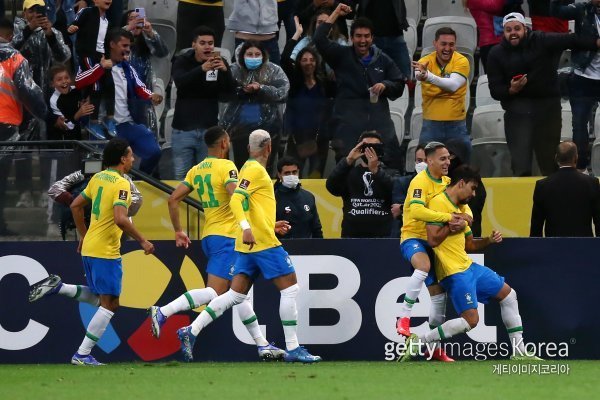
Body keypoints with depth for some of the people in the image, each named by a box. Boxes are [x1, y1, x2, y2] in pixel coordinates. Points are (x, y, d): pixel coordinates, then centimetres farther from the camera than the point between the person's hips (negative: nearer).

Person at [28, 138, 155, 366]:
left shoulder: (98, 178, 11)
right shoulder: (121, 184, -15)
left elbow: (76, 206, 18)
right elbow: (120, 219, -26)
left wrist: (83, 236, 27)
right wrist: (142, 241, -16)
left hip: (89, 248, 9)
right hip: (106, 252, -9)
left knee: (99, 298, 23)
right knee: (110, 304, -3)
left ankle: (58, 287, 8)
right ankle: (82, 355, -4)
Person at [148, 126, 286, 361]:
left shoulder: (196, 170, 11)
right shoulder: (226, 166, -10)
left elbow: (173, 200, 11)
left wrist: (178, 231, 18)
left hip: (209, 236, 9)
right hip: (226, 236, -9)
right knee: (215, 292, -15)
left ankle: (261, 344, 16)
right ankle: (163, 312, -26)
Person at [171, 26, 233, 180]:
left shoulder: (220, 63, 5)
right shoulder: (182, 61, 1)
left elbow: (229, 92, -6)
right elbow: (180, 82, -20)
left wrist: (225, 70, -27)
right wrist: (202, 69, -38)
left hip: (209, 128, 1)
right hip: (184, 128, -1)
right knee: (182, 177, 0)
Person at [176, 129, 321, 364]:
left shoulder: (250, 168, 19)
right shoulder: (256, 170, -9)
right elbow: (236, 200, -20)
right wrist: (246, 228, -32)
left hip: (248, 245, 9)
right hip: (265, 243, -9)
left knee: (236, 295, 5)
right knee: (290, 289, -4)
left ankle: (191, 331, -3)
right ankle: (292, 349, -3)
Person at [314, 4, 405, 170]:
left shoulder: (383, 60, 14)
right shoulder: (342, 55, 6)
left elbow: (399, 86, 18)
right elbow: (319, 40, -6)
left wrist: (385, 85, -5)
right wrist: (336, 14, -6)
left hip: (380, 123, 2)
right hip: (348, 124, -2)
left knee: (392, 165, -3)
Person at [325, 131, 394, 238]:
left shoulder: (389, 174, 10)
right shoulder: (349, 173, 12)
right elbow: (331, 186, -7)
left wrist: (375, 170, -20)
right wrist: (348, 160, -15)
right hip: (352, 236, 1)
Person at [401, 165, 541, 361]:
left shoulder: (462, 209, 15)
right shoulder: (439, 203, -15)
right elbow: (432, 240, -25)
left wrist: (489, 240, 5)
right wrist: (452, 226, -15)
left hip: (468, 266, 10)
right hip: (454, 272, -10)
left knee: (507, 294, 15)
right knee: (470, 320, -17)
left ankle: (519, 352, 20)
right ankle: (418, 342, -11)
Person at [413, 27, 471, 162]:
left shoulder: (462, 61, -6)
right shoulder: (425, 62, -2)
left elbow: (453, 85, -23)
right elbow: (417, 75, -25)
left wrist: (428, 76, -40)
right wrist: (420, 74, -52)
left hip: (457, 124, -1)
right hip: (431, 124, 1)